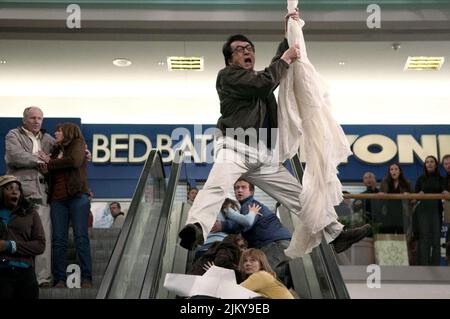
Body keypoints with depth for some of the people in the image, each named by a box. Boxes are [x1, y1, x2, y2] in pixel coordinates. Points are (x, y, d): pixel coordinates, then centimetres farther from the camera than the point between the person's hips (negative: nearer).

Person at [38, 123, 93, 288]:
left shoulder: (78, 143, 6)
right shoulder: (55, 150, 21)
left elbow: (75, 161, -13)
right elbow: (49, 174, 20)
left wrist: (50, 162, -3)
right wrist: (47, 161, -1)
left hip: (77, 196, -5)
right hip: (57, 198, 5)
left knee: (81, 237, -6)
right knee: (59, 240, 1)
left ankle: (86, 279, -4)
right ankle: (60, 279, 4)